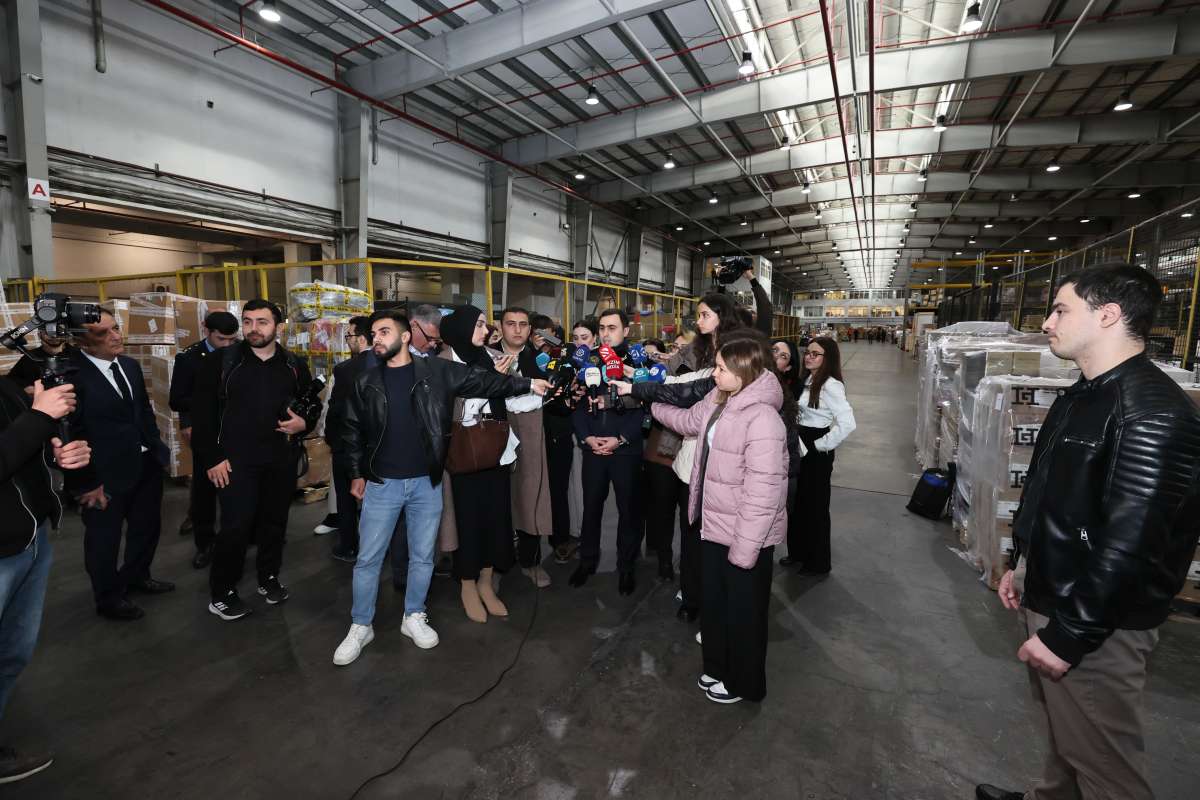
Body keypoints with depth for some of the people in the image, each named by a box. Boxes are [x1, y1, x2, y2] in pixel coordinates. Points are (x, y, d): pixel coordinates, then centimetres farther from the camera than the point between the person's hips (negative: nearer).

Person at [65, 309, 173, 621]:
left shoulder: (130, 366, 5)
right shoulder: (70, 373, -19)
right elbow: (69, 433, -18)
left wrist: (157, 447, 11)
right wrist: (86, 482, -17)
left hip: (146, 465, 7)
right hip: (105, 474, -7)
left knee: (147, 526, 22)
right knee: (104, 537, 14)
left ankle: (136, 577, 46)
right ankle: (108, 597, 35)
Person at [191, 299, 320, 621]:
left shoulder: (295, 366, 5)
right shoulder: (221, 362, -3)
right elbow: (202, 413, -3)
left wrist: (304, 424, -8)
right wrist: (212, 458, -8)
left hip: (282, 460, 3)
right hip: (236, 460, -3)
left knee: (275, 522, 13)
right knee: (235, 528, -1)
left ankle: (269, 578, 32)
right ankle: (222, 594, 18)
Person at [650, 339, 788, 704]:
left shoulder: (762, 419, -28)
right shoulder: (718, 401, -1)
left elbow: (761, 494, -28)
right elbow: (689, 420, 21)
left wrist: (744, 549, -23)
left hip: (746, 536, -8)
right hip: (716, 527, 8)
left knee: (743, 612, 15)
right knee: (714, 603, 25)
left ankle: (742, 682, 39)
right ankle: (718, 667, 48)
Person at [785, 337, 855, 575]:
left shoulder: (830, 385, -20)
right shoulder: (807, 380, 7)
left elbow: (847, 423, -29)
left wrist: (821, 445, -20)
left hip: (817, 452, -8)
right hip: (802, 447, 9)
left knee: (815, 506, 6)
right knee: (798, 501, 18)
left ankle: (819, 563, 24)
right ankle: (798, 552, 36)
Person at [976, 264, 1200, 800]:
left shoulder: (1151, 412, -23)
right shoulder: (1082, 396, 9)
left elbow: (1129, 544, -26)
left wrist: (1068, 636, -22)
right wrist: (1022, 566, 18)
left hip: (1095, 626, -8)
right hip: (1047, 597, 9)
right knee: (1064, 734, 25)